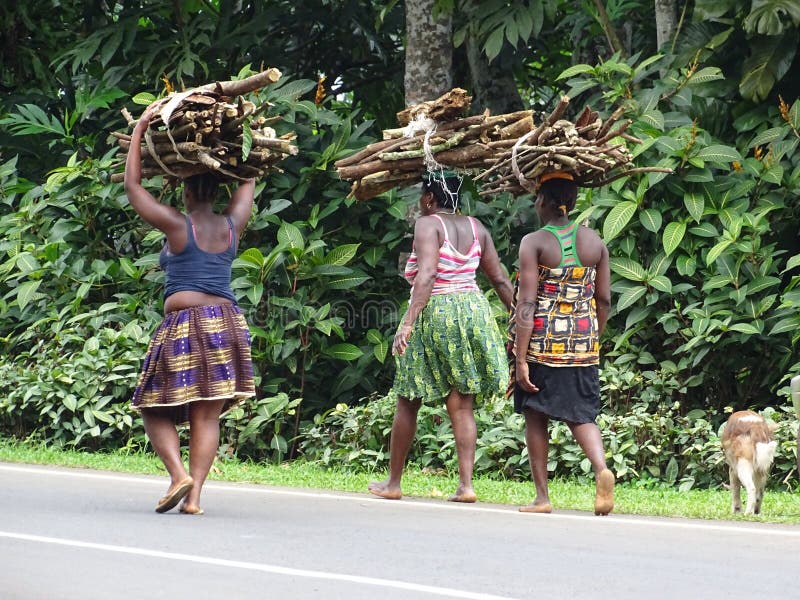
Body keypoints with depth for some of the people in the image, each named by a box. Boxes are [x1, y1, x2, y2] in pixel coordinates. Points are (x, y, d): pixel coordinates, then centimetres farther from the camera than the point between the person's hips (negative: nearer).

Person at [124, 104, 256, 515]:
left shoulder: (178, 226, -6)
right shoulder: (232, 226, 7)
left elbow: (132, 186, 1)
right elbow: (248, 182, 26)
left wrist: (139, 130, 6)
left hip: (184, 323, -5)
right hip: (226, 323, 5)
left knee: (156, 408, 5)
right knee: (207, 415, 3)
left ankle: (179, 475, -15)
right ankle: (194, 494, -5)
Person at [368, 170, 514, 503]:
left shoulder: (428, 225, -9)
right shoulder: (475, 228, 10)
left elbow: (427, 275, -23)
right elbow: (500, 279, 11)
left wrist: (408, 322, -28)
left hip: (434, 313, -5)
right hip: (473, 312, 5)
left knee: (408, 402, 8)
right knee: (462, 405, 5)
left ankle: (393, 482, 15)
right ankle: (466, 484, -4)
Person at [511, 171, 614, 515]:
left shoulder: (534, 243, -9)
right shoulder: (594, 242, 5)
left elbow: (527, 305, -14)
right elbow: (604, 300, 8)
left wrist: (521, 359, -13)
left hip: (541, 341, -4)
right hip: (583, 344, 4)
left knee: (535, 417, 9)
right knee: (581, 415, 8)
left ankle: (541, 497, 11)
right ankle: (602, 470, -20)